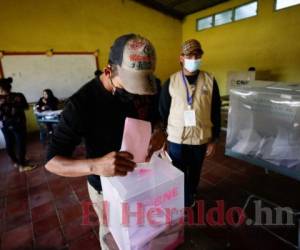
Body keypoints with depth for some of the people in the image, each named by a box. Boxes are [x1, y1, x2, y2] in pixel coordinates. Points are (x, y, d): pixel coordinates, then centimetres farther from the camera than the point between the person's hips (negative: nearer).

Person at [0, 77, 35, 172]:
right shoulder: (18, 96, -14)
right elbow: (26, 107, 2)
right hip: (18, 125, -3)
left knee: (9, 144, 17)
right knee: (21, 144, 3)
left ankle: (16, 162, 32)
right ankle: (22, 166, 7)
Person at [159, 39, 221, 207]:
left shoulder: (210, 81, -3)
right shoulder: (170, 82, -5)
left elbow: (216, 112, 0)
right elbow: (163, 112, 0)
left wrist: (214, 139, 1)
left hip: (201, 138, 2)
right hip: (176, 138, -1)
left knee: (195, 172, 21)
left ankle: (191, 197, 50)